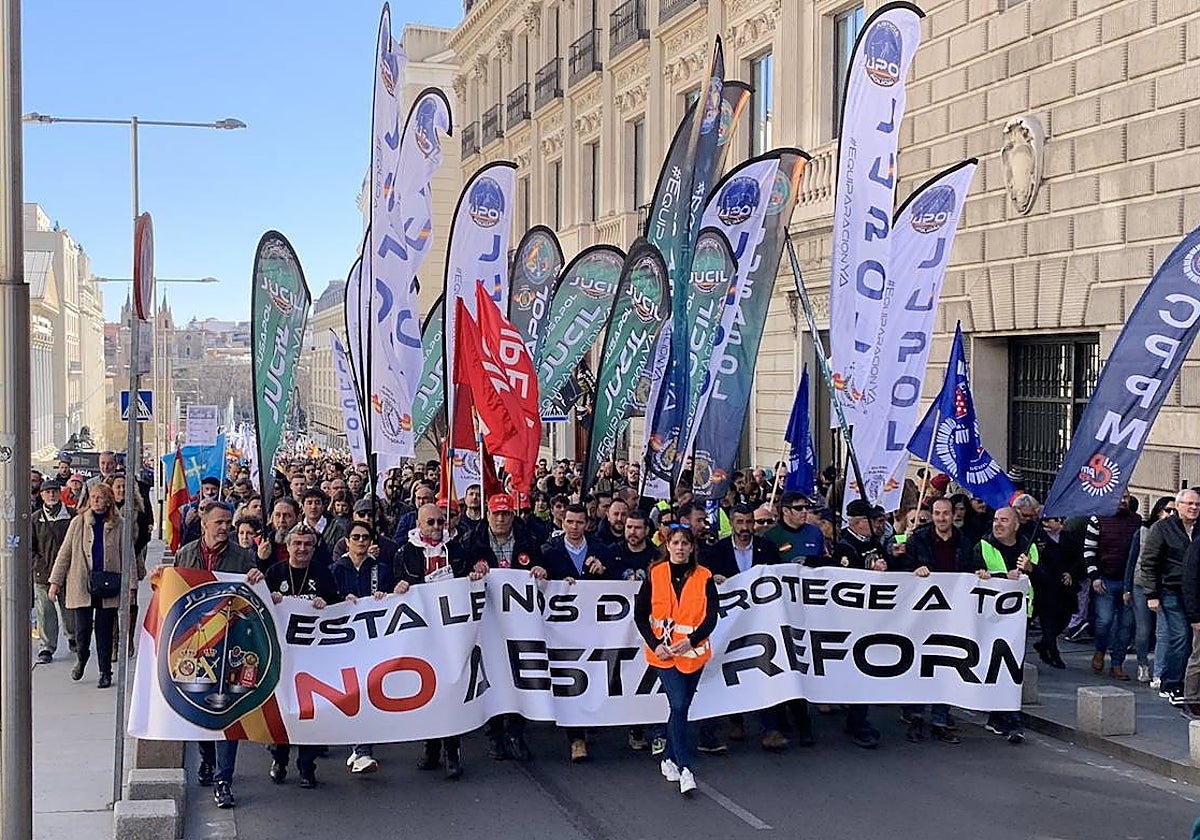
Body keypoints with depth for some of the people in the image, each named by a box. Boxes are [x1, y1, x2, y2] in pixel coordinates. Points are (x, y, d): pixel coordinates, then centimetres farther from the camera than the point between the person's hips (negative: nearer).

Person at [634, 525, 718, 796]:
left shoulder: (704, 578, 2)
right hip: (664, 651, -2)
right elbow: (640, 615, 3)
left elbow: (711, 617, -5)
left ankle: (669, 759, 27)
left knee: (680, 706, 9)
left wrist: (692, 640, -21)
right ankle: (685, 769, -17)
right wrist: (655, 644, -10)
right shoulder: (655, 575, 1)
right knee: (679, 705, -15)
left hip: (693, 651, 2)